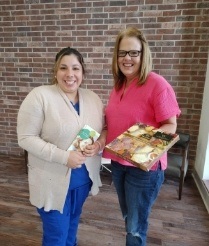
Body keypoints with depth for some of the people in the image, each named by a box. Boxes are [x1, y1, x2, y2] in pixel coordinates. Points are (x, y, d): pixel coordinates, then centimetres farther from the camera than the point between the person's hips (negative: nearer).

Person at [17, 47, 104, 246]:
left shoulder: (93, 98, 0)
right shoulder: (39, 96, -16)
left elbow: (104, 131, 7)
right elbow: (26, 138, -17)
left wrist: (98, 144, -15)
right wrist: (63, 156, -25)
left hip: (85, 178, 5)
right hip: (52, 181, -5)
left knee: (72, 226, 28)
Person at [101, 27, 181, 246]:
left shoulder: (157, 84, -16)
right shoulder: (118, 85, 5)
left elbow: (170, 126, -14)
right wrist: (102, 137, -4)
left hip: (144, 166, -6)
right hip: (118, 162, 7)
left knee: (136, 227, 13)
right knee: (128, 219, 26)